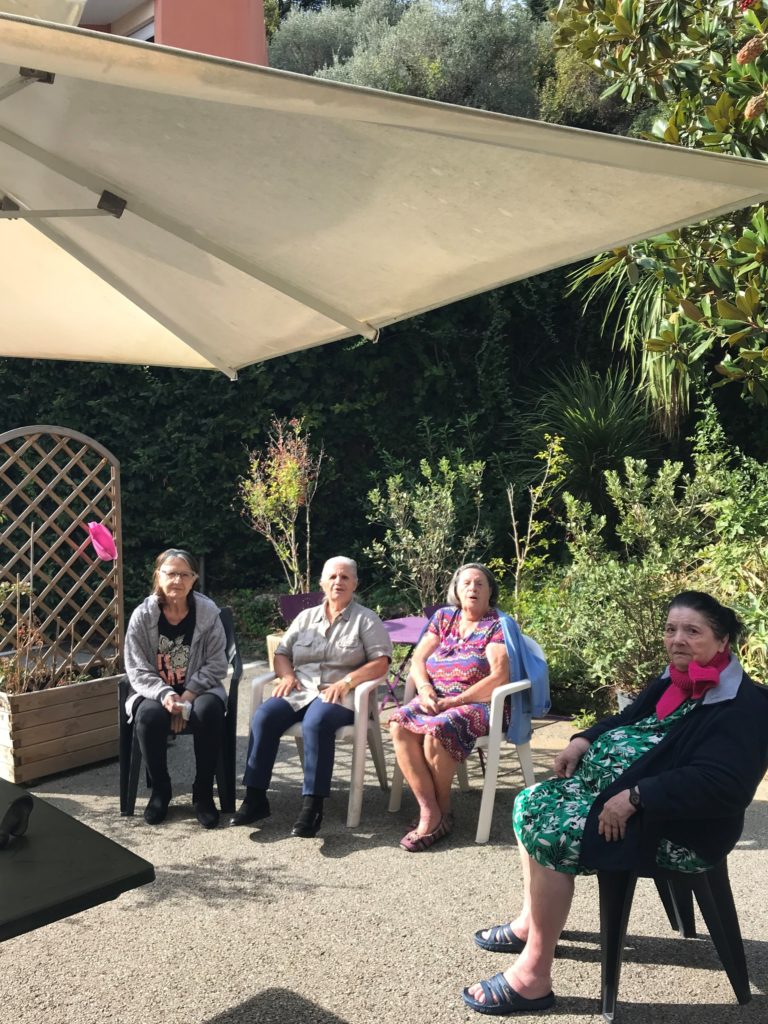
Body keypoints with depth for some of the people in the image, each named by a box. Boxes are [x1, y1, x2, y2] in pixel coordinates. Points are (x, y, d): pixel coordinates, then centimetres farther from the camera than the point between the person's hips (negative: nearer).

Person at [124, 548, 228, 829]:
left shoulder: (208, 612, -7)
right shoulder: (143, 615, -6)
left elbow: (216, 665, -7)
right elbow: (137, 670, -7)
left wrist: (186, 698, -19)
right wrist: (166, 695, -25)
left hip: (198, 690, 0)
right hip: (154, 691, 1)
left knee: (209, 711, -33)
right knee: (149, 716, -33)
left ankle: (203, 793, -13)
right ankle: (160, 789, -6)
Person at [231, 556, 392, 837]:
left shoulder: (366, 619, 6)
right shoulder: (306, 617, 19)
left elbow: (381, 662, -5)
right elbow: (281, 653, 20)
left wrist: (346, 682, -18)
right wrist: (286, 675, -3)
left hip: (340, 695, -4)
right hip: (300, 690, 4)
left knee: (316, 723, -37)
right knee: (263, 717, -25)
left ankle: (312, 806, -32)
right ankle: (255, 797, -19)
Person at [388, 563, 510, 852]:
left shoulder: (496, 625, -2)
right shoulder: (443, 617, 13)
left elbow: (499, 677, -14)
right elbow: (418, 659, 11)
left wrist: (454, 701, -18)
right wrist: (425, 689, -11)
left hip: (478, 704, -5)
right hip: (436, 699, 5)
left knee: (436, 730, -34)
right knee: (399, 723, -25)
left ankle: (442, 809, -10)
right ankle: (429, 812, -23)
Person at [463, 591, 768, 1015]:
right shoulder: (676, 681, 10)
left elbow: (718, 784, -30)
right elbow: (629, 721, 23)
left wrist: (635, 797, -33)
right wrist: (584, 740, 4)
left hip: (673, 826, -10)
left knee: (550, 834, -22)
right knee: (531, 805, 5)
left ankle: (533, 976, -9)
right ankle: (529, 922, 20)